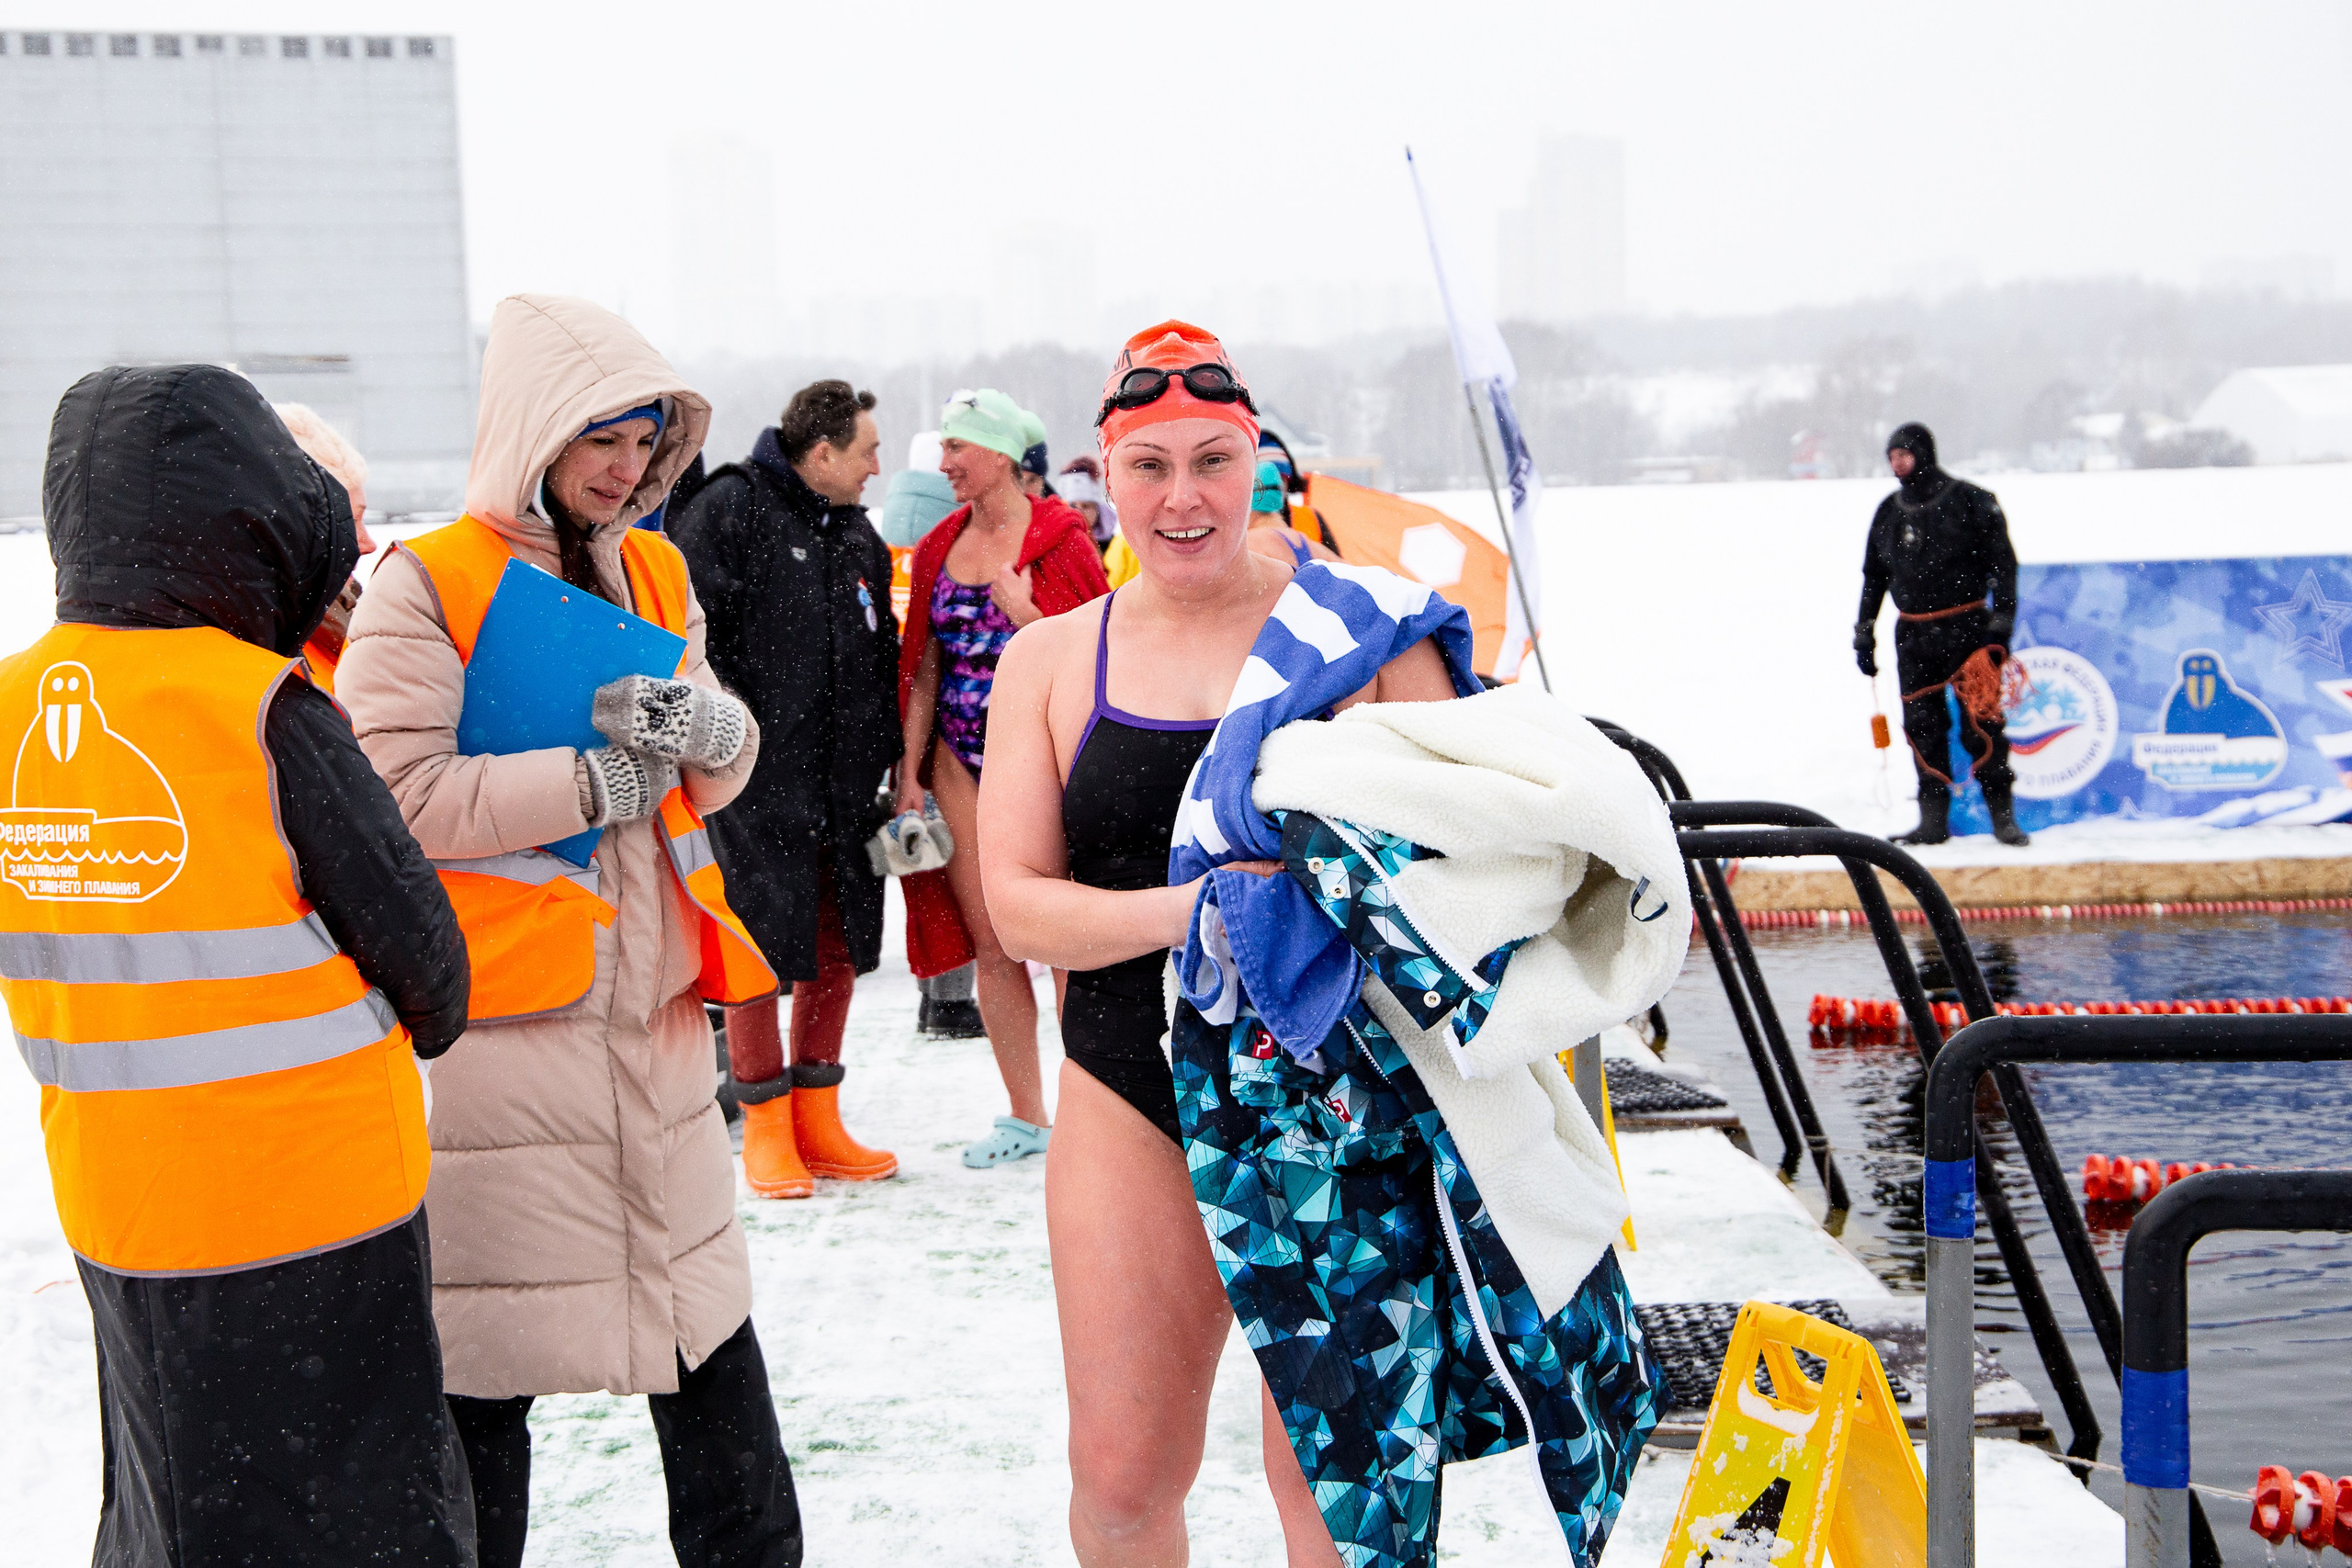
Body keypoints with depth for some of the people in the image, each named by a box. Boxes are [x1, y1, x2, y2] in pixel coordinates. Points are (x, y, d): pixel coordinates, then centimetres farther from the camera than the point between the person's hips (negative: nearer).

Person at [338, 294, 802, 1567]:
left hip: (655, 1015, 6)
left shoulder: (653, 573, 12)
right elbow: (396, 793, -18)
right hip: (497, 1029, -6)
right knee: (483, 1367, 3)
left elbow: (719, 773, 15)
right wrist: (598, 780, -15)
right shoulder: (424, 587, -8)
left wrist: (704, 727, -9)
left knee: (707, 1322, 14)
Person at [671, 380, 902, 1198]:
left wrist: (888, 763, 18)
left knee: (838, 950, 10)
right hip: (758, 784, -7)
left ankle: (817, 1123, 22)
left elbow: (881, 660, 23)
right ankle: (766, 1130, 10)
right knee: (759, 953, -2)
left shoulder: (858, 535, 16)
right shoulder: (729, 510, -7)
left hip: (844, 786, 7)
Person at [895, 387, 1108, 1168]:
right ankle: (1026, 1115, 16)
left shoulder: (1059, 541, -6)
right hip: (962, 761, 6)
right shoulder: (939, 548, 11)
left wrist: (1027, 616, -19)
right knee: (990, 945, 7)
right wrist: (911, 770, 8)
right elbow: (925, 668, 13)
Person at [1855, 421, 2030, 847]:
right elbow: (1873, 575, 23)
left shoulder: (1968, 500, -1)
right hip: (1913, 635, 5)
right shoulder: (1889, 512, 15)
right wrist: (1864, 634, 18)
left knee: (1981, 722, -10)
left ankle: (2002, 812, -2)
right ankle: (1933, 818, 7)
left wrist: (2001, 620, -9)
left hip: (1966, 631, -5)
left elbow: (2002, 561, -2)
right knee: (1922, 725, 2)